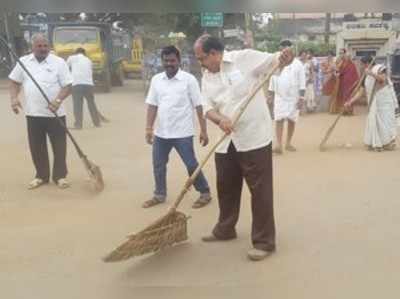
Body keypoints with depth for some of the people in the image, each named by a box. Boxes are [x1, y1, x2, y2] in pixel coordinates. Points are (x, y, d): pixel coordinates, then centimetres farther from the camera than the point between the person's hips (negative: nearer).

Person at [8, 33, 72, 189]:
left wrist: (58, 101, -23)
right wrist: (14, 98, -4)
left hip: (55, 113, -3)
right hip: (33, 113, 3)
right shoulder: (23, 61, 6)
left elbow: (67, 86, -7)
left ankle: (60, 175, 17)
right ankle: (41, 175, 24)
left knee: (59, 146, 4)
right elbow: (14, 81, 13)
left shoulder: (59, 62, -4)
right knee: (36, 147, 10)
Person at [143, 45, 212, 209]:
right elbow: (152, 105, 6)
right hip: (161, 132, 5)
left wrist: (203, 130, -10)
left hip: (182, 133, -5)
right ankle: (159, 194, 32)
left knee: (191, 165, 3)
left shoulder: (189, 79, -8)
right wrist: (149, 128, -1)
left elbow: (199, 106, -8)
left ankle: (205, 193, 20)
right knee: (158, 165, 14)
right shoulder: (156, 80, 4)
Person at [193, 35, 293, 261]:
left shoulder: (245, 58, -6)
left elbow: (275, 61, -3)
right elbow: (208, 107, 1)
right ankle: (225, 230, 40)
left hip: (254, 137, -6)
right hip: (226, 141, 7)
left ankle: (264, 242, 12)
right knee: (226, 186, 19)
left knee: (260, 190, 0)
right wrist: (220, 119, -20)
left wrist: (286, 58, -27)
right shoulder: (207, 78, 10)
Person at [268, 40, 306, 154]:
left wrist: (302, 97, -11)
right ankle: (279, 145, -13)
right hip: (279, 97, 1)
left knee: (292, 120, 8)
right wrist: (270, 95, 7)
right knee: (279, 120, -9)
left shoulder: (297, 64, -3)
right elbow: (272, 80, 9)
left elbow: (302, 82, -5)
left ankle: (288, 143, 20)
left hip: (294, 97, 0)